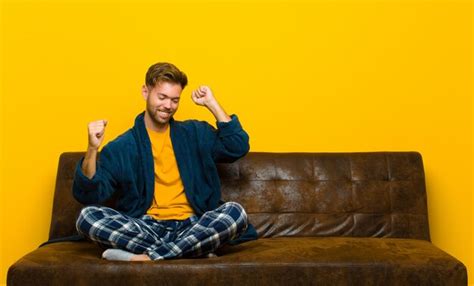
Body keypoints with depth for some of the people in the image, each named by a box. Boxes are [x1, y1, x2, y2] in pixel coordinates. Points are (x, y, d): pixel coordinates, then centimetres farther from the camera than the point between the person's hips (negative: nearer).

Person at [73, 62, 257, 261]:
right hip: (145, 229, -1)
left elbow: (238, 147, 4)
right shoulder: (121, 147, 6)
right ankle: (194, 252, -29)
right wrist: (92, 149, -18)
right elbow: (87, 195, -2)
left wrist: (212, 104, 6)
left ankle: (146, 258, -29)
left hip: (191, 226, 1)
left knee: (236, 212, -27)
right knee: (87, 216, -26)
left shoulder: (195, 133, 14)